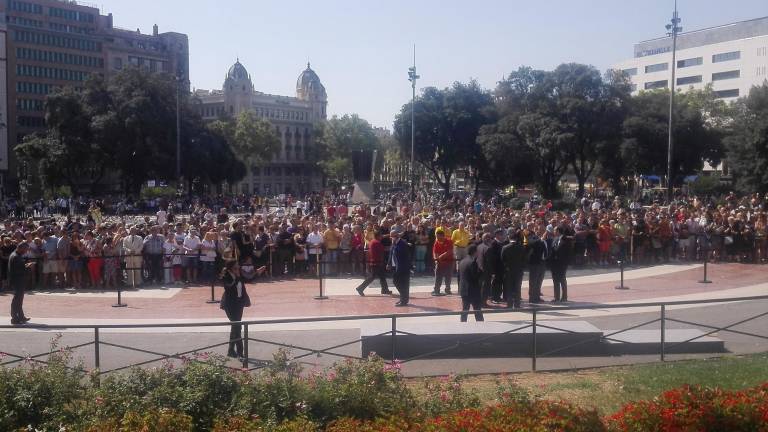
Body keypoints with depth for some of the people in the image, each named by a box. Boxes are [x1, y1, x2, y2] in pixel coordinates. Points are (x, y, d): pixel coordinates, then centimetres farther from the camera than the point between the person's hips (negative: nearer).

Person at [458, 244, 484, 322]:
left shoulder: (462, 262, 8)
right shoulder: (473, 262, -17)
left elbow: (459, 276, 13)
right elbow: (476, 276, -21)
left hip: (463, 290, 7)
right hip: (473, 291, -7)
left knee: (464, 310, 14)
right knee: (477, 311, 0)